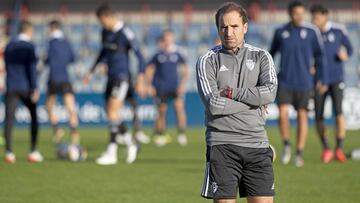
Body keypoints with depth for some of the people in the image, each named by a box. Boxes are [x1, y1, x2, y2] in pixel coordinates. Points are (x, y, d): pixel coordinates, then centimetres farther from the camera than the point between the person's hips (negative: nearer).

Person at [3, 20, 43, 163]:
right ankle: (33, 151, 5)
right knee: (34, 117, 10)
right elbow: (31, 67, -11)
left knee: (9, 119, -1)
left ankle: (9, 152, -11)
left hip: (11, 87, 3)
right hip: (25, 87, -3)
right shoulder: (29, 46, -5)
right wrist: (34, 88, -11)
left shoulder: (9, 46, 11)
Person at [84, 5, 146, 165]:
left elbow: (139, 56, -13)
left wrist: (140, 80, -17)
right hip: (111, 77, 8)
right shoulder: (105, 32, 9)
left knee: (112, 111, -13)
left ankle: (111, 152, -12)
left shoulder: (125, 33, -15)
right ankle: (130, 144, 19)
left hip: (121, 78, -8)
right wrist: (92, 71, 28)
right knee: (110, 113, 6)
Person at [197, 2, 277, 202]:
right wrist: (253, 101, -6)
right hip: (222, 144, -2)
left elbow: (270, 92, -9)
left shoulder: (261, 57, 10)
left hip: (257, 143, 2)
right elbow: (213, 104, -12)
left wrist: (232, 93, -10)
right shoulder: (207, 60, 3)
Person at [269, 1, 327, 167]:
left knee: (302, 116, 2)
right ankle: (286, 145, 11)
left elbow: (319, 55, 4)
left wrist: (322, 79, -1)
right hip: (285, 82, 0)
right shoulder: (280, 32, 1)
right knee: (283, 114, -12)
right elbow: (272, 52, 14)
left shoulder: (311, 32, -3)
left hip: (304, 83, 0)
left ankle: (299, 154, 12)